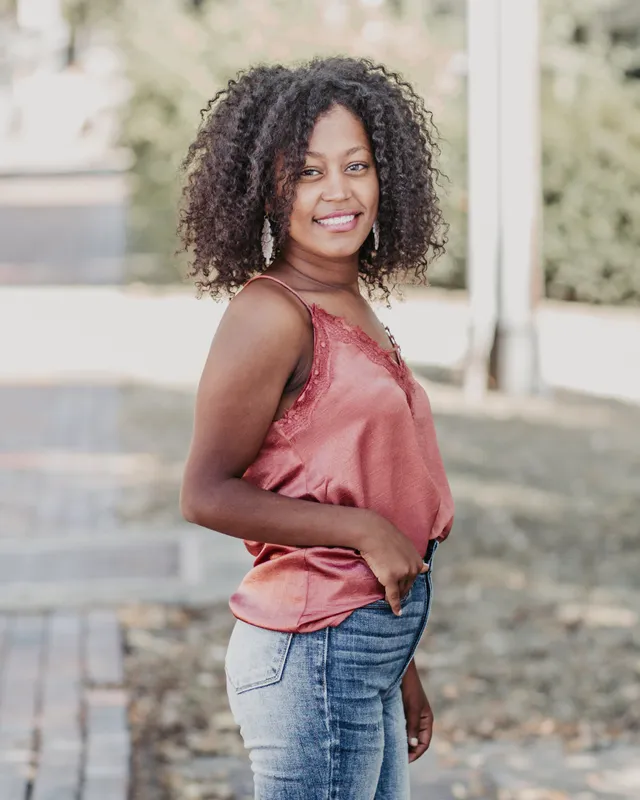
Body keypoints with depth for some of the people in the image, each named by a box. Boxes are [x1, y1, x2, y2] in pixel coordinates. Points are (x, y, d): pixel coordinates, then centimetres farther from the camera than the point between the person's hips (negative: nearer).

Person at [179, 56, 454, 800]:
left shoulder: (353, 308, 12)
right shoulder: (270, 315, -14)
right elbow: (207, 494, -15)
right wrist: (365, 532, -17)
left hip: (368, 647, 9)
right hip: (316, 654, -9)